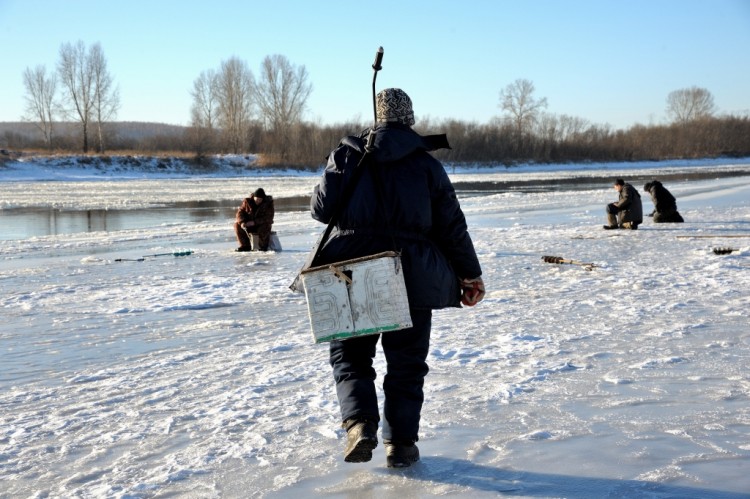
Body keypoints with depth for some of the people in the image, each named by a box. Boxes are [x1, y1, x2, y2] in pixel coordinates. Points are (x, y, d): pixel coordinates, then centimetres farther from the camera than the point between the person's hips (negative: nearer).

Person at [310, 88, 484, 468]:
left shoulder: (346, 156, 0)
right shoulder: (426, 164, 2)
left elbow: (321, 209, 1)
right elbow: (452, 226, 3)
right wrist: (470, 274, 12)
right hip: (411, 279, 0)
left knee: (349, 353, 16)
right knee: (407, 362, 12)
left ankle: (359, 424, -3)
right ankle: (400, 443, 13)